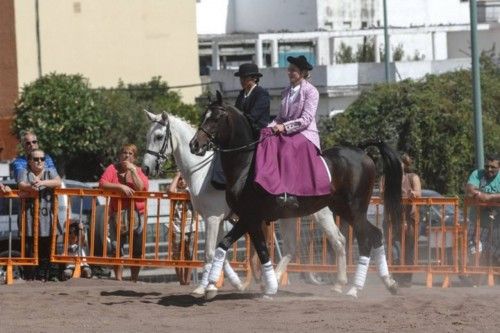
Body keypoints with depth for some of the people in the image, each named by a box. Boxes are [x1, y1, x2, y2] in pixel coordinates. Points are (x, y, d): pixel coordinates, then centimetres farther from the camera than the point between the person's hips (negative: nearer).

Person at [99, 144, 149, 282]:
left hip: (136, 214, 0)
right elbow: (102, 183, -12)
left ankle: (134, 280, 12)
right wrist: (120, 187, -21)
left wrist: (133, 171, -14)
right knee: (117, 249, -1)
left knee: (137, 250, 1)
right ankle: (118, 279, 6)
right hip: (117, 214, 0)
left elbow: (142, 188, -11)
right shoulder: (113, 168, 4)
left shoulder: (138, 171, 6)